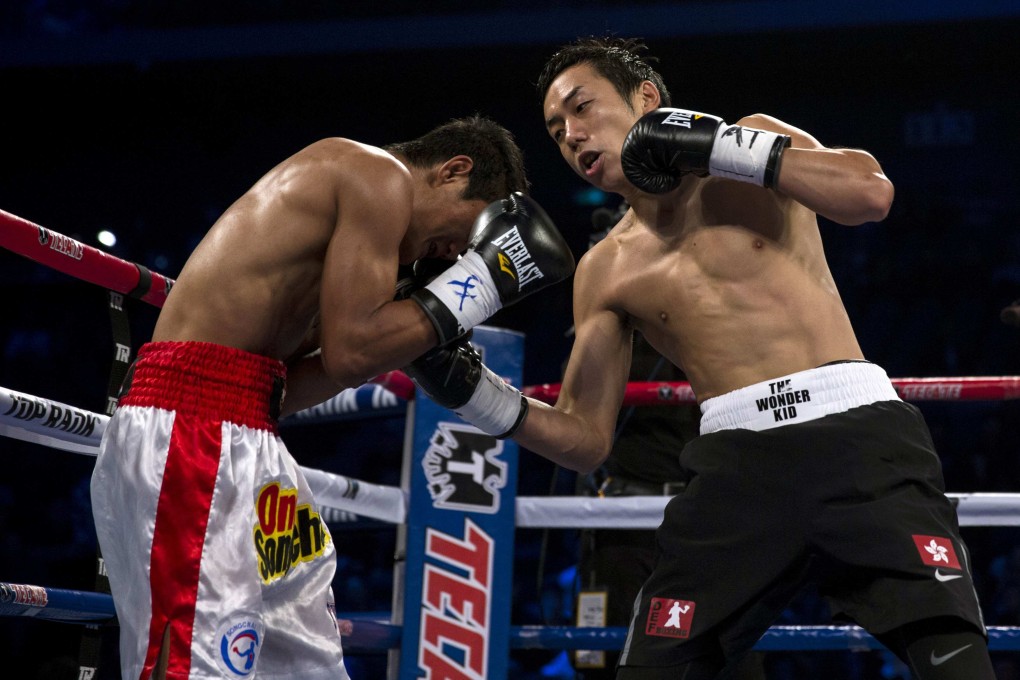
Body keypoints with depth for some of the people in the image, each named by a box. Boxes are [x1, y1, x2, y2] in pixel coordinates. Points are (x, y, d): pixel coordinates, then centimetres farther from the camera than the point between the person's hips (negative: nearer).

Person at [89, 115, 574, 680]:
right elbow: (349, 350, -14)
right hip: (192, 430, -11)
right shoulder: (383, 176, -4)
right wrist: (477, 283, -5)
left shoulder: (345, 186, 24)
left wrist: (412, 336, 19)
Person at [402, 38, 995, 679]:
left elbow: (871, 193, -10)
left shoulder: (755, 141, 10)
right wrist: (479, 394, -3)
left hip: (856, 431, -3)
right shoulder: (605, 271, 16)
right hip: (737, 461, 3)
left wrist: (715, 146, -12)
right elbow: (586, 439, 13)